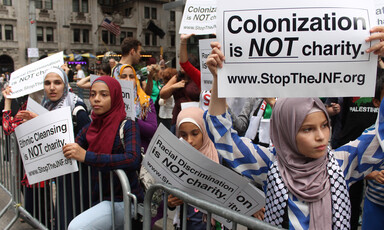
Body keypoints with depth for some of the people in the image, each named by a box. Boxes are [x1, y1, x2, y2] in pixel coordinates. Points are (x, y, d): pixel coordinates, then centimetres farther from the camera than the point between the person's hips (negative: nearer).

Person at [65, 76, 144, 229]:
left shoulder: (128, 126, -7)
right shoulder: (89, 129, 10)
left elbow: (133, 160, -24)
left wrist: (86, 156, -29)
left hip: (124, 200, -6)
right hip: (99, 198, 6)